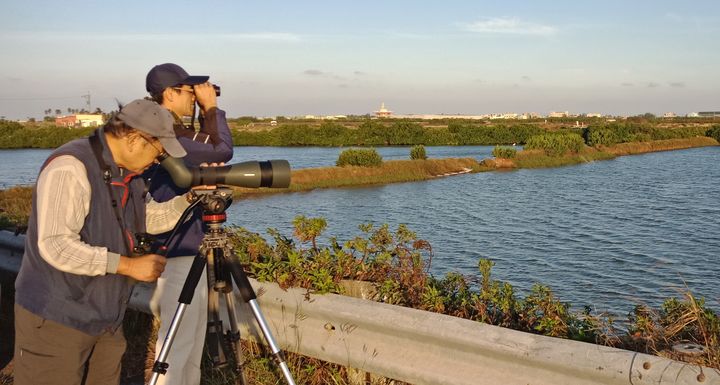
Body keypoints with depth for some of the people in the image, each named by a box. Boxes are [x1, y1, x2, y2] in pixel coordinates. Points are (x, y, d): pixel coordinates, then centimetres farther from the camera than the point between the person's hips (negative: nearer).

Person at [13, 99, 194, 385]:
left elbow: (148, 219, 15)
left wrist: (192, 197, 0)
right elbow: (55, 246, -27)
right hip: (56, 318, -8)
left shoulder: (127, 172, 7)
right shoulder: (70, 167, -21)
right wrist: (128, 265, -24)